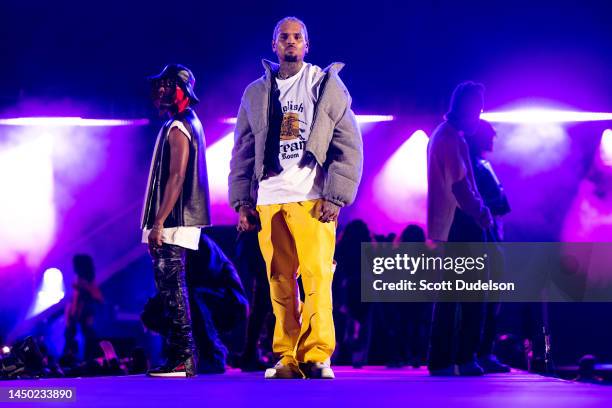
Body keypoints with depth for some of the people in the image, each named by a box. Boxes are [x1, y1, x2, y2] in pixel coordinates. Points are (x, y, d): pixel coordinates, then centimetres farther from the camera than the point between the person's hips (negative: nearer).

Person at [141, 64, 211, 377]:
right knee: (171, 289, 12)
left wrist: (158, 222, -22)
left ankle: (183, 359, -11)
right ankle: (180, 356, 15)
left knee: (171, 288, -11)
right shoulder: (187, 124, 20)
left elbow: (176, 178, -20)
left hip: (172, 223, -11)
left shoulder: (177, 128, -12)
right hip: (175, 223, 11)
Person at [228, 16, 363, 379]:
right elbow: (243, 152, 18)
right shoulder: (256, 94, 16)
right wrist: (243, 201, 8)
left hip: (312, 199, -3)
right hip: (268, 200, 3)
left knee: (317, 277, -11)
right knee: (280, 282, 0)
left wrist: (335, 197, -7)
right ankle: (288, 359, 4)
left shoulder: (327, 86, 7)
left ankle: (317, 356, -9)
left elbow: (349, 146, 2)